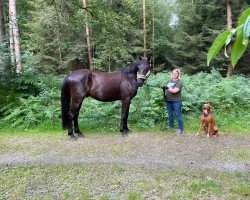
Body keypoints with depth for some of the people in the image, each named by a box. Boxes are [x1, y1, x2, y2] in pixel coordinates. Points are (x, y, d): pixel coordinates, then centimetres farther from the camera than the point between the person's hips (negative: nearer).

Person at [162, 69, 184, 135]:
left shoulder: (179, 82, -8)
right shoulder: (169, 80, 13)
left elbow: (175, 91, -20)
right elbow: (166, 88, 15)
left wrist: (167, 88, -16)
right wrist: (165, 94, -4)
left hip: (176, 101, -6)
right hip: (168, 100, 6)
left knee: (178, 115, -1)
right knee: (170, 114, 18)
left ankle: (180, 129, 7)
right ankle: (170, 125, 36)